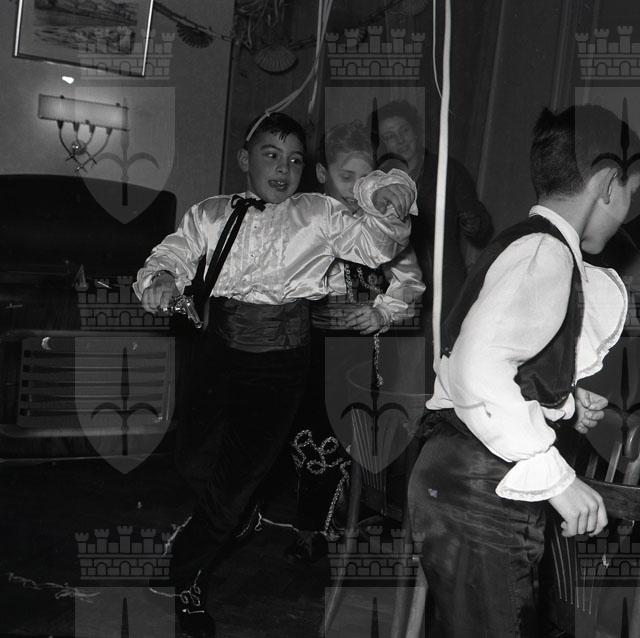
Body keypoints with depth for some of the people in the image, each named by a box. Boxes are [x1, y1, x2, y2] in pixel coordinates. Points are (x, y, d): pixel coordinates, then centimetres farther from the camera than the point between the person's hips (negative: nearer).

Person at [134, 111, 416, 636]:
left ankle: (189, 575, 31)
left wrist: (387, 212, -23)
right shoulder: (211, 214, 10)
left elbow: (377, 249, -1)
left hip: (281, 357, -1)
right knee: (195, 462, 0)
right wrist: (160, 278, -19)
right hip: (222, 346, 2)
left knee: (240, 472, 5)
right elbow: (174, 253, 5)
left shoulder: (319, 215, 5)